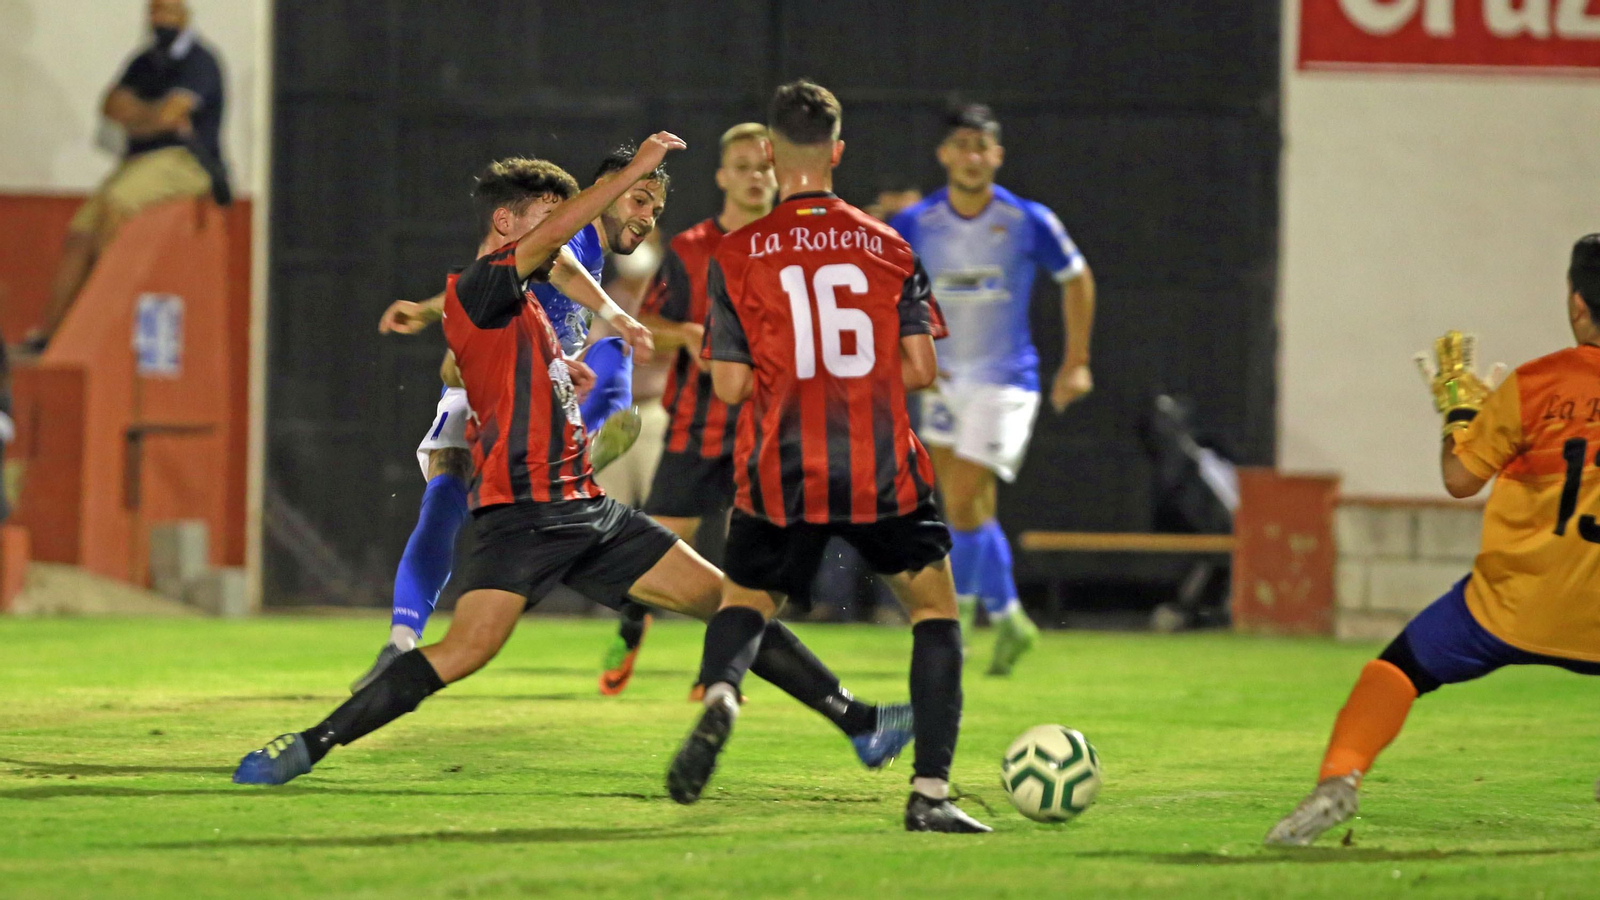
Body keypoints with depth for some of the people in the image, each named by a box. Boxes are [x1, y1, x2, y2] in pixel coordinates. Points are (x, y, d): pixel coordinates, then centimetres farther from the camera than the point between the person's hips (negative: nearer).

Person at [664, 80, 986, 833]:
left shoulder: (736, 256, -2)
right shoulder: (886, 247, 2)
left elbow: (731, 386, -3)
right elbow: (920, 368, 1)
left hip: (780, 476, 0)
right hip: (882, 472, 0)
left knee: (745, 600, 21)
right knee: (935, 607, 14)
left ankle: (719, 694, -14)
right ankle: (930, 793, 2)